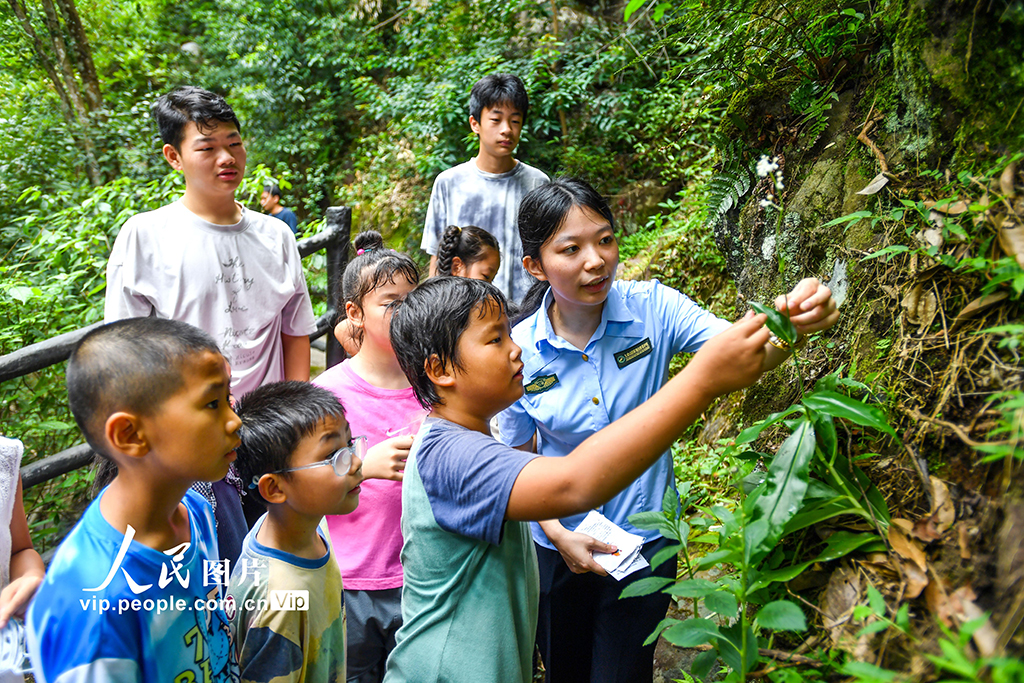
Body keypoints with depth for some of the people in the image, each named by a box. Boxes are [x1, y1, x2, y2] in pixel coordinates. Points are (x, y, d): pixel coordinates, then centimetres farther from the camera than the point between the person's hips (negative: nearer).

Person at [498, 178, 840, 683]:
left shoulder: (651, 309, -16)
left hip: (643, 544, -1)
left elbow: (747, 352, -24)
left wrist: (791, 325, -45)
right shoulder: (518, 351, -15)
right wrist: (559, 536, -14)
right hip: (557, 548, 1)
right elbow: (519, 461, -4)